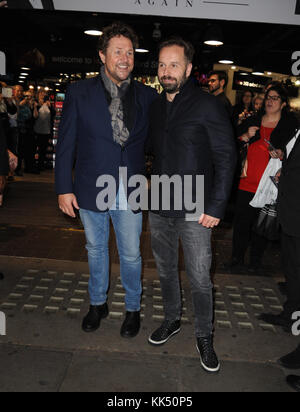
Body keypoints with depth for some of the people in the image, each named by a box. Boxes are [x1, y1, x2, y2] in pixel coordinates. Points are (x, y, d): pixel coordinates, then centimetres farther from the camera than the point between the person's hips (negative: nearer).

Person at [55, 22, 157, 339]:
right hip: (91, 190, 0)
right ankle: (98, 303, 39)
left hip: (130, 193, 0)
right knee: (95, 249, 18)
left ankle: (133, 308, 34)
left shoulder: (147, 96, 0)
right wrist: (64, 188, -5)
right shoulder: (80, 93, -3)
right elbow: (66, 143, -2)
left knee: (131, 254, 11)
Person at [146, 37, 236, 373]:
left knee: (199, 278, 3)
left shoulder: (208, 106, -10)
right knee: (165, 269, 18)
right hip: (159, 207, 6)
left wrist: (216, 207, -14)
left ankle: (204, 336, 24)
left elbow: (226, 158, -10)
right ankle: (172, 320, 39)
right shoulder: (155, 107, 8)